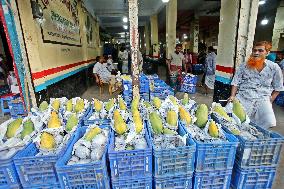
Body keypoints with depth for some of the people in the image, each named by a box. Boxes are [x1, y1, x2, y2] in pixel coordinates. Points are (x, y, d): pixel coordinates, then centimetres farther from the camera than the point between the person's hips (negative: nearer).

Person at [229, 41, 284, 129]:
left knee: (269, 123, -22)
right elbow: (236, 83, 4)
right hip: (243, 97, 0)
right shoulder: (244, 66, 4)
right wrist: (232, 96, -7)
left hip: (262, 99, 0)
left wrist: (270, 101, 4)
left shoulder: (274, 68, 3)